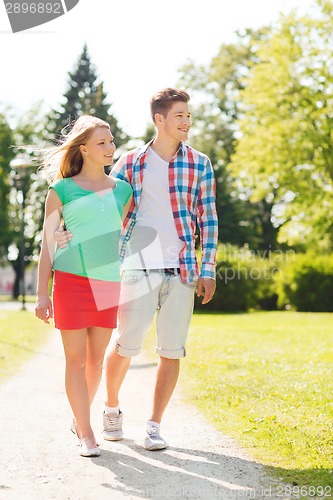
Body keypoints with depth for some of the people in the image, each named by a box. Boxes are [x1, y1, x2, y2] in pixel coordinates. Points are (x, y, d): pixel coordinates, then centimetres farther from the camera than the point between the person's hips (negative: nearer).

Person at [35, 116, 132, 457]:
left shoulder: (122, 189, 12)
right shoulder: (62, 190, 2)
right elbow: (48, 244, 3)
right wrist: (42, 294, -3)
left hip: (109, 283, 4)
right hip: (72, 279, -3)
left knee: (96, 359, 9)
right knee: (76, 359, -1)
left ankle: (79, 419, 29)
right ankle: (86, 434, 5)